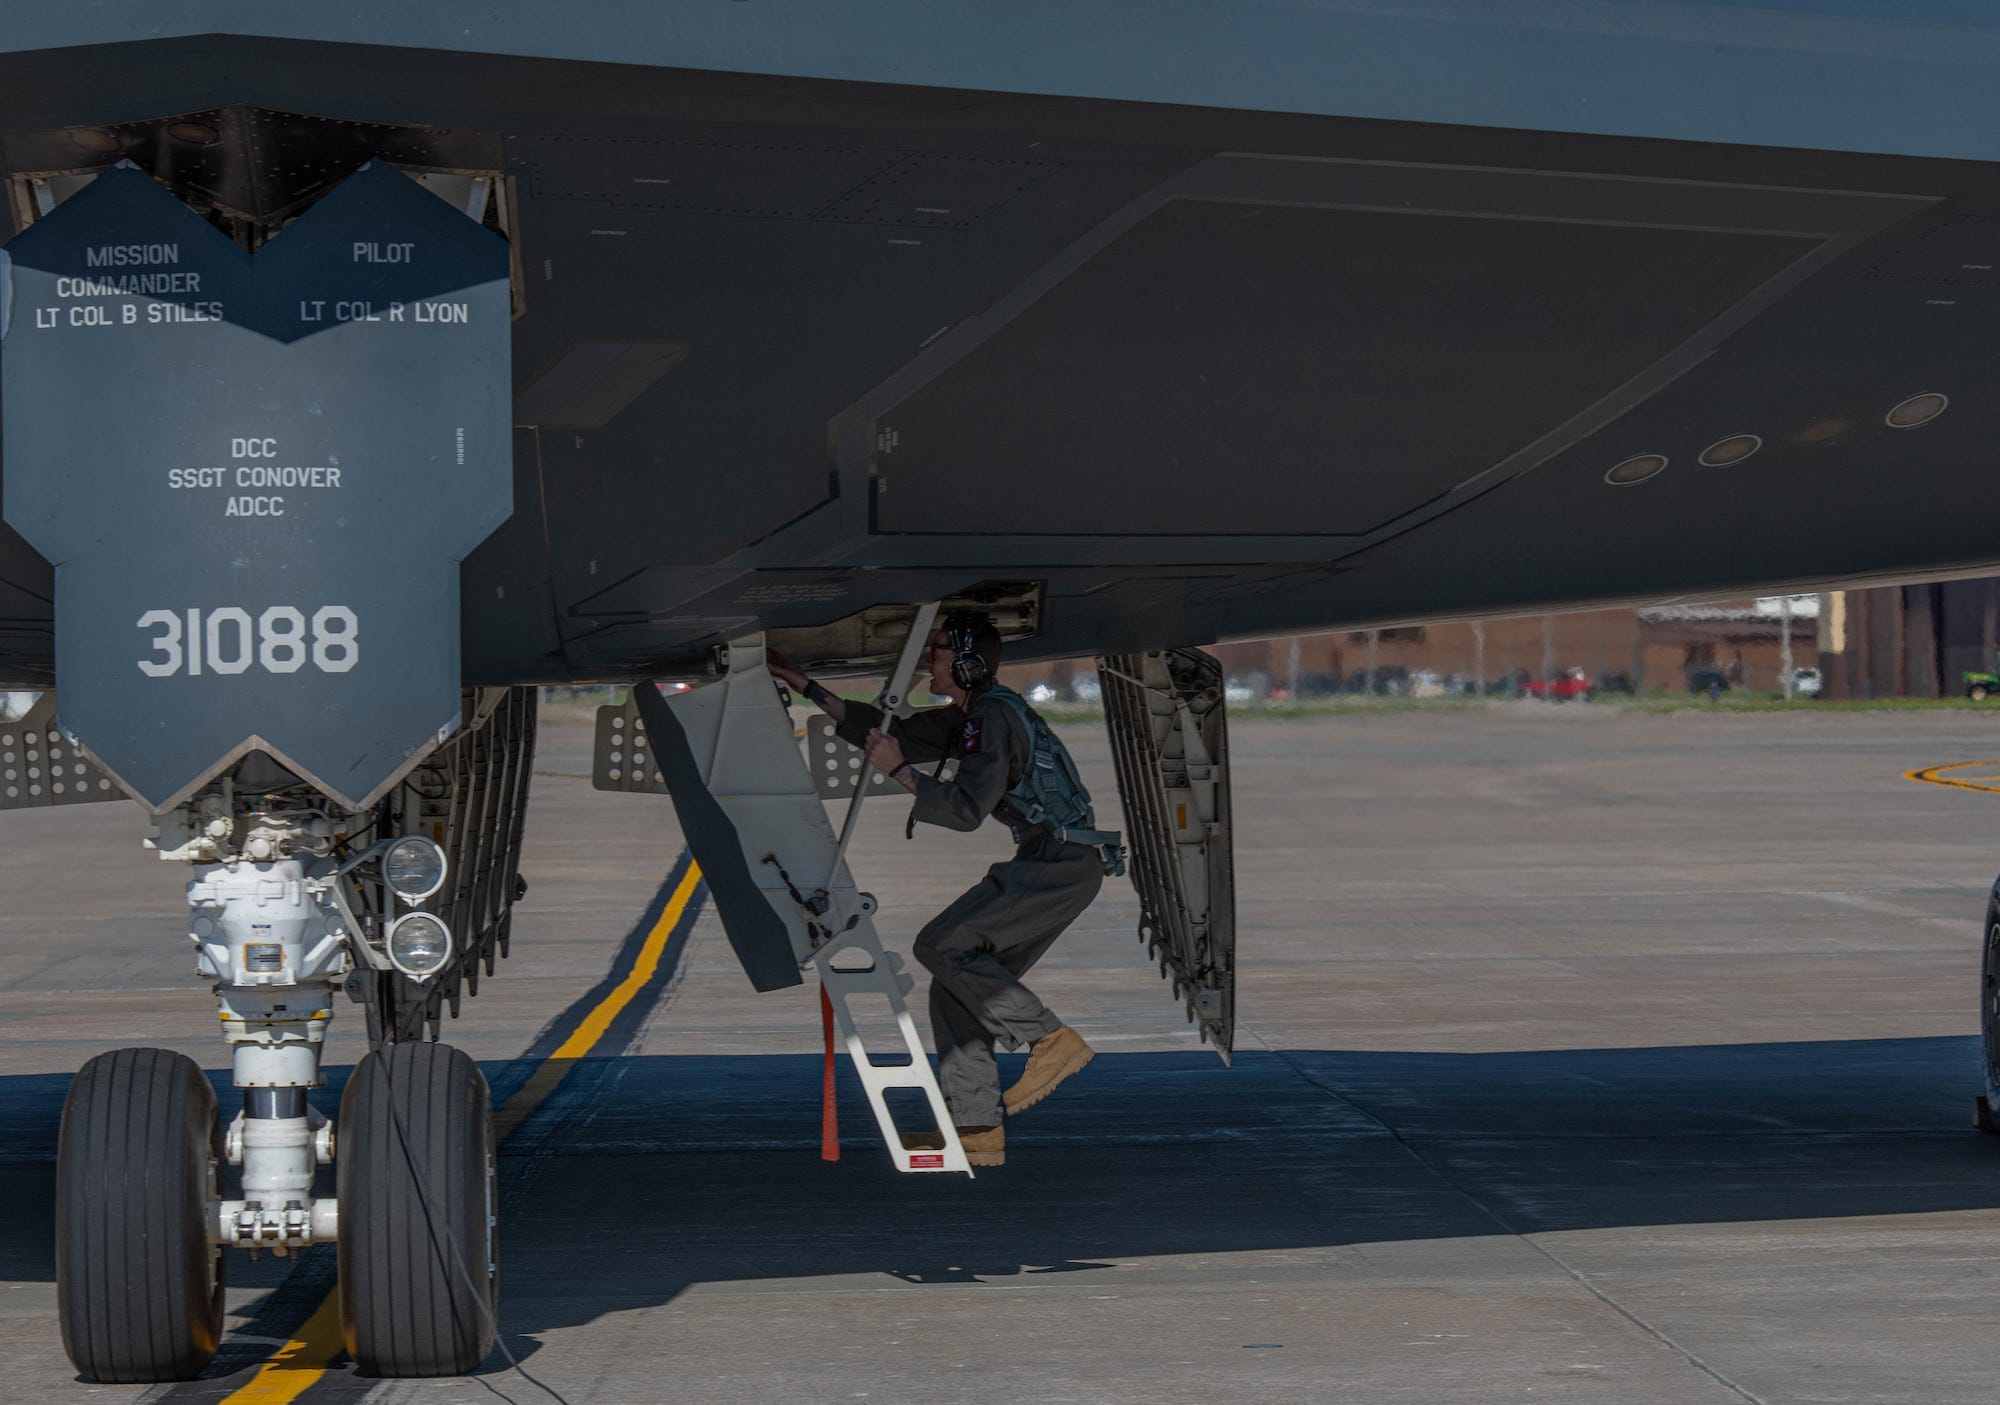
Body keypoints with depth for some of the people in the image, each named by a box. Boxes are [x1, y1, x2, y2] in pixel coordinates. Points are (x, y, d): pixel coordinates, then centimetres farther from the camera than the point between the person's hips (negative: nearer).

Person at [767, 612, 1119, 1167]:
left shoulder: (994, 716, -14)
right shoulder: (971, 716, 18)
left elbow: (967, 809, -21)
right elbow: (894, 734, 24)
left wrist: (900, 772, -15)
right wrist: (809, 690, 23)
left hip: (1062, 865, -10)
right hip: (1054, 865, 10)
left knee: (942, 944, -16)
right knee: (959, 983, 6)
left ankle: (1053, 1041, -12)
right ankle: (976, 1128, 4)